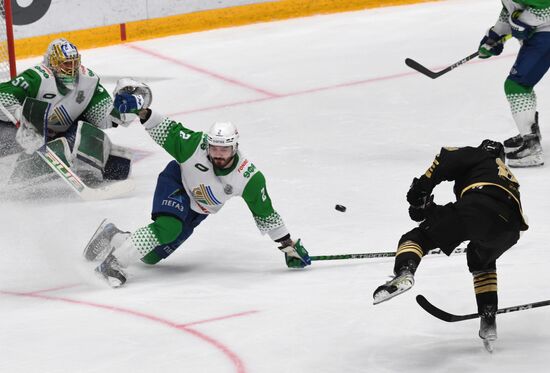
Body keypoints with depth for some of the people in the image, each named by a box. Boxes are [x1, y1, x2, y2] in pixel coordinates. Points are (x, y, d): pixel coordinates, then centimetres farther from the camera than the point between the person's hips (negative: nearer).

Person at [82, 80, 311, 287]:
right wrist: (140, 111, -39)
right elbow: (166, 130, -23)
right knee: (167, 228, -34)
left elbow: (266, 215, -19)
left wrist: (289, 245, -16)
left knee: (151, 256, -1)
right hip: (176, 183, -3)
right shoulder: (195, 145, -33)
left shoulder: (249, 178, -29)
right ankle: (114, 263, -24)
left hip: (198, 209, 3)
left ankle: (113, 236, 25)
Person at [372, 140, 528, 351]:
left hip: (477, 207, -5)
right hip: (509, 228, 5)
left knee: (419, 237, 5)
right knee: (483, 260, 36)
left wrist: (420, 191, 9)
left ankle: (404, 273, -28)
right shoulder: (510, 177, 45)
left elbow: (448, 158, 7)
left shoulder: (476, 155, 28)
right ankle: (489, 322, 25)